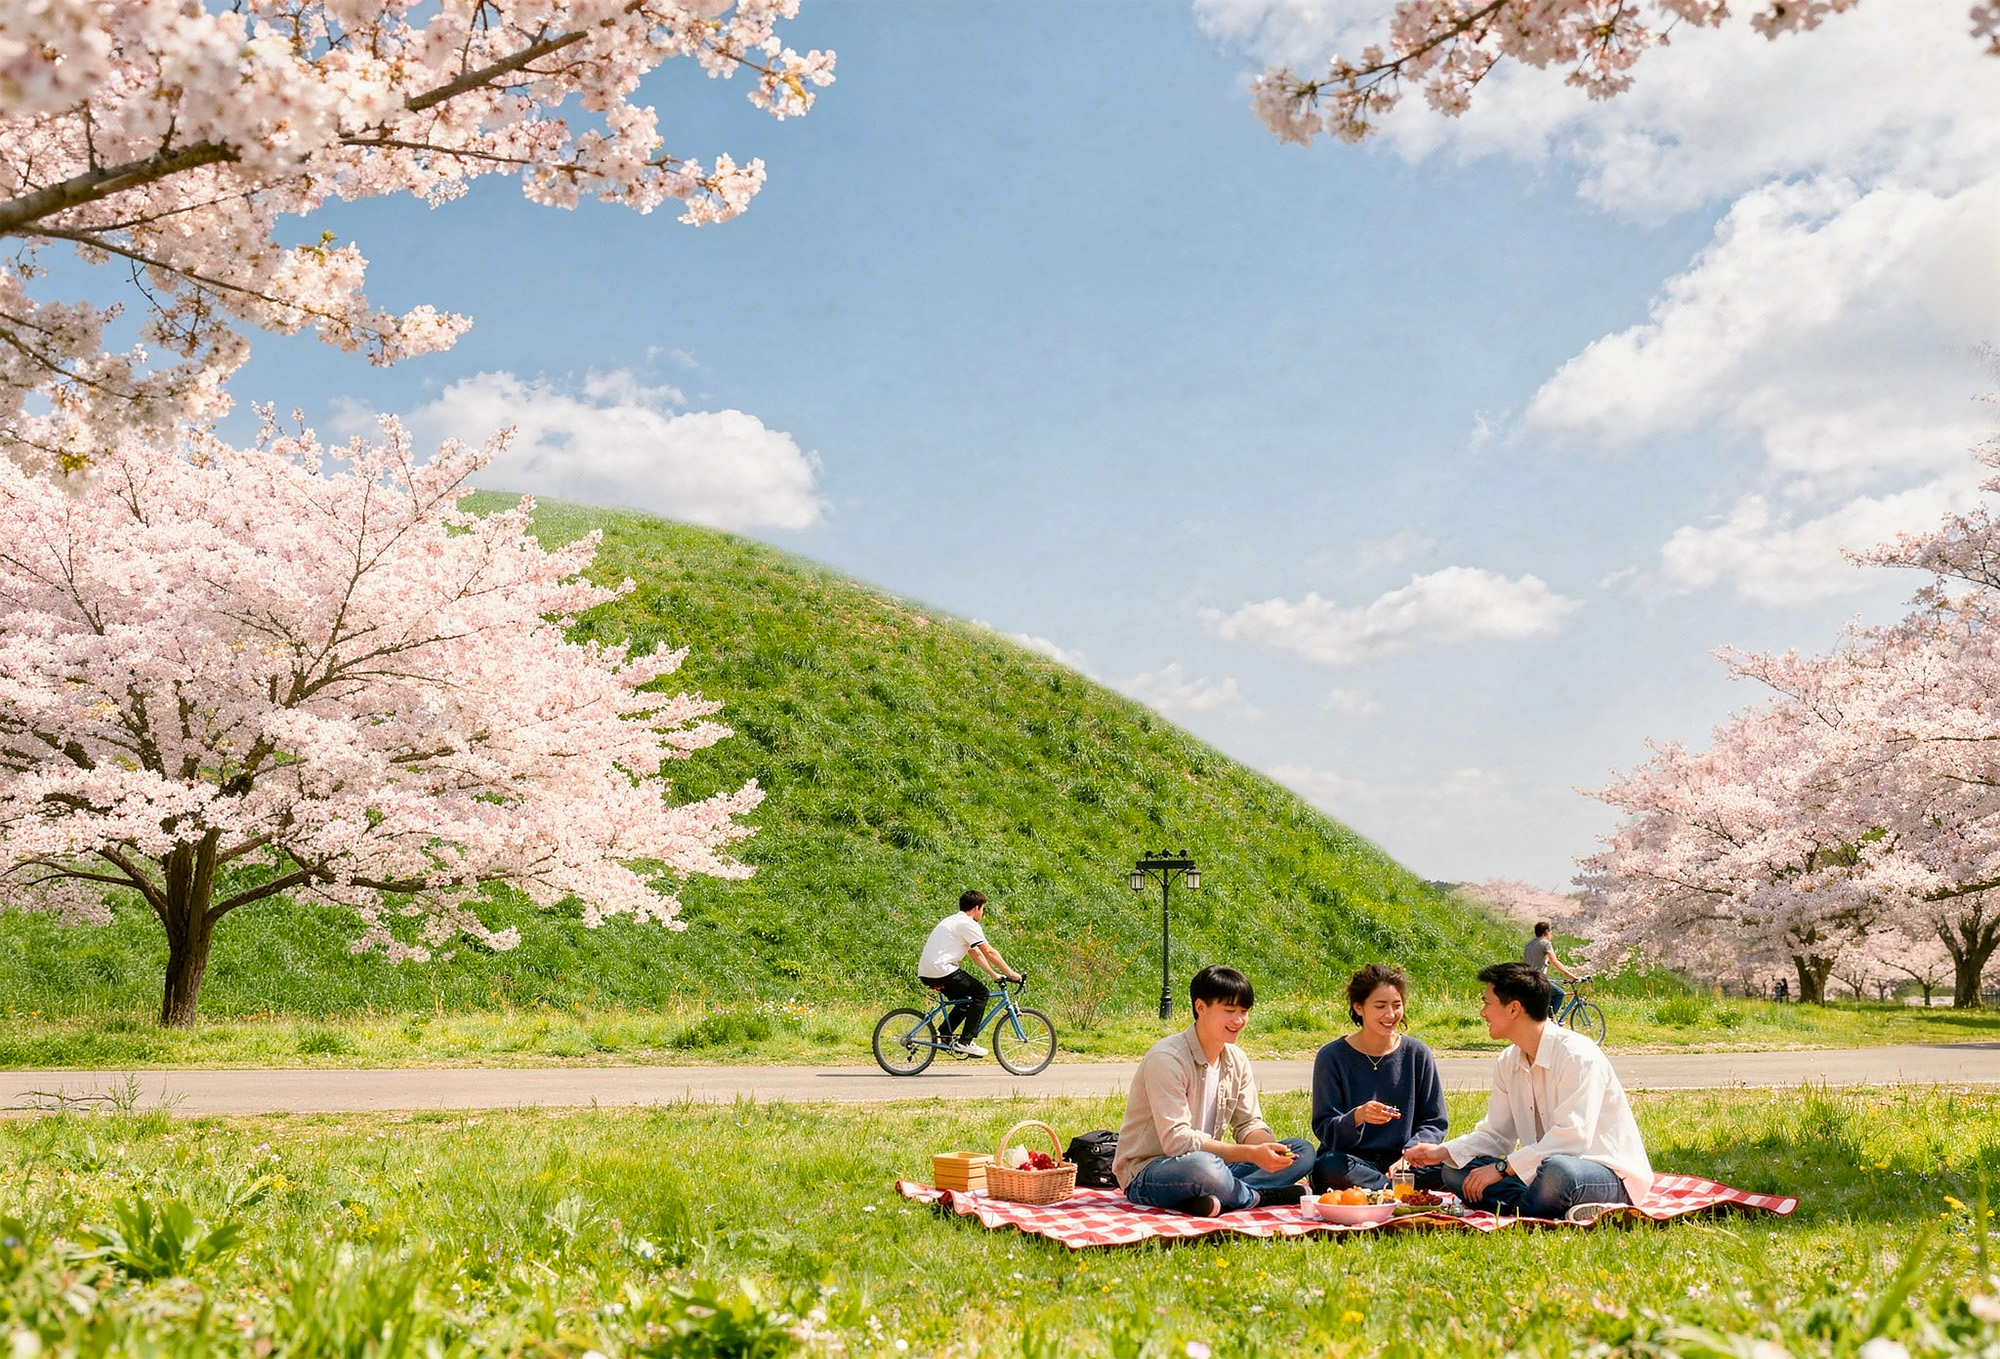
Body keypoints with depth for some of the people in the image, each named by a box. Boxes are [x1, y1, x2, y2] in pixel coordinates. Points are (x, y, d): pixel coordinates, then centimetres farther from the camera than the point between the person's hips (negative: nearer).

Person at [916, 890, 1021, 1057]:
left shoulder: (955, 921, 23)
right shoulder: (969, 924, -8)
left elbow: (976, 953, 27)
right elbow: (989, 952, -9)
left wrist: (994, 973, 26)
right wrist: (1010, 973, -1)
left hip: (925, 973, 10)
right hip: (942, 971, -10)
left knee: (965, 1000, 22)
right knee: (981, 992, -2)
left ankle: (944, 1036, 17)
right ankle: (964, 1042, -4)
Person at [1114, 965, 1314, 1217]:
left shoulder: (1236, 1061, 8)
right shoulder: (1166, 1059, -18)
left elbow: (1249, 1123, 9)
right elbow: (1176, 1140, -24)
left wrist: (1270, 1148, -17)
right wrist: (1251, 1153, -28)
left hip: (1206, 1165, 8)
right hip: (1147, 1175, -8)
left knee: (1302, 1151, -5)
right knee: (1202, 1165, -42)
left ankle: (1214, 1198, -24)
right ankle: (1261, 1196, -11)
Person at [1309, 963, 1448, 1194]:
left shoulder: (1417, 1054, 5)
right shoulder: (1332, 1057, -2)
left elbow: (1435, 1123, 7)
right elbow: (1324, 1130, -5)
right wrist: (1357, 1117, -27)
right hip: (1352, 1161, -1)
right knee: (1329, 1167, -36)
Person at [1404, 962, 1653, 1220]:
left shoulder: (1578, 1055, -18)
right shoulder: (1508, 1063, 8)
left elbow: (1573, 1138, -27)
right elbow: (1495, 1135, 11)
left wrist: (1503, 1167, -25)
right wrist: (1442, 1152, -6)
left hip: (1611, 1176, -8)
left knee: (1558, 1170, -41)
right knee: (1455, 1171, -5)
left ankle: (1517, 1216, -13)